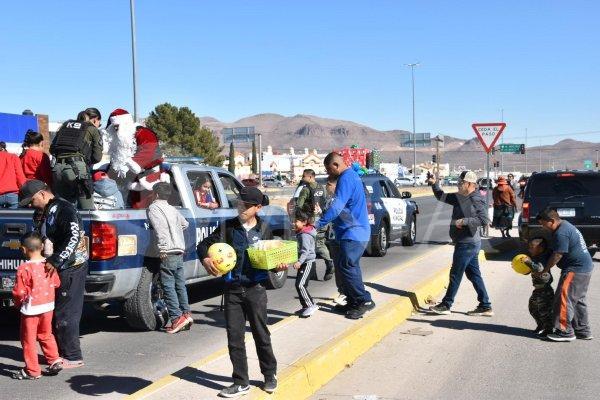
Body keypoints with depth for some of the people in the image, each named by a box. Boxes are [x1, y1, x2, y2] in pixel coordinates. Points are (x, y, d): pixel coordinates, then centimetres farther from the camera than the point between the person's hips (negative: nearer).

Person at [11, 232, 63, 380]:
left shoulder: (24, 269, -20)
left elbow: (19, 292, -17)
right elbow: (56, 283, 7)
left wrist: (18, 303, 3)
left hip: (31, 309, -6)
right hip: (48, 307, 6)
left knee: (29, 340, 7)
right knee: (46, 335, 22)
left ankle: (32, 370, 13)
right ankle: (55, 361, 18)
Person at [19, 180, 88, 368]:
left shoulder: (64, 209, -15)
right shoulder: (44, 213, 15)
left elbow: (74, 237, -25)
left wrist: (56, 261, -27)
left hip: (71, 268, -9)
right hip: (55, 268, 9)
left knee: (65, 314, -5)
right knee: (55, 312, 14)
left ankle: (73, 357, 4)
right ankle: (62, 352, 24)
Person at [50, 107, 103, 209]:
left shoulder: (66, 125, 24)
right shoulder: (93, 129, 11)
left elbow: (52, 149, 19)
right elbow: (97, 157, 5)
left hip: (58, 168, 5)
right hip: (77, 168, -5)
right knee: (87, 210, -2)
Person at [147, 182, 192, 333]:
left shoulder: (153, 207, -4)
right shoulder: (172, 209, 21)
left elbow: (160, 227, -19)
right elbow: (185, 224, 32)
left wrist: (162, 248, -22)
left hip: (168, 253, -8)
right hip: (180, 251, 8)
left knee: (168, 286, -6)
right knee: (180, 285, 14)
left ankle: (177, 317, -10)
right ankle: (186, 313, 14)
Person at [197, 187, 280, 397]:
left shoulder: (264, 229, 2)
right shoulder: (228, 227, 1)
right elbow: (204, 244, 3)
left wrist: (279, 265, -9)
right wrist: (205, 258, -17)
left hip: (255, 289, -1)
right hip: (232, 289, 1)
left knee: (261, 334, 9)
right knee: (234, 336, 4)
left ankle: (270, 375, 28)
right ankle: (241, 383, 14)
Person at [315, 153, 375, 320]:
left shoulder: (346, 179, -16)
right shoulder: (352, 175, 17)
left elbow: (336, 207, -26)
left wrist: (318, 223, -26)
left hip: (352, 233, -11)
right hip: (358, 232, 11)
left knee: (347, 267, -10)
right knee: (351, 267, 14)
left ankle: (364, 301, -6)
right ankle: (353, 302, 20)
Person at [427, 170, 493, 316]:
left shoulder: (476, 200, -15)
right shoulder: (459, 198, 12)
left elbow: (484, 220, -24)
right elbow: (441, 196, 21)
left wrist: (464, 221, -24)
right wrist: (434, 184, 8)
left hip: (468, 244, -9)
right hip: (465, 243, 9)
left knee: (455, 274, -2)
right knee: (474, 275, 11)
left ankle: (446, 305, 7)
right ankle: (485, 307, 16)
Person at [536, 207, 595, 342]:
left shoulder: (561, 233, -20)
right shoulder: (566, 225, 14)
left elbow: (557, 256, -20)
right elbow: (555, 252, 19)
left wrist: (543, 271, -11)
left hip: (575, 270, -11)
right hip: (584, 267, 11)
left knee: (564, 299, -7)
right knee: (578, 300, 16)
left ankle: (565, 331, -4)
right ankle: (583, 331, 23)